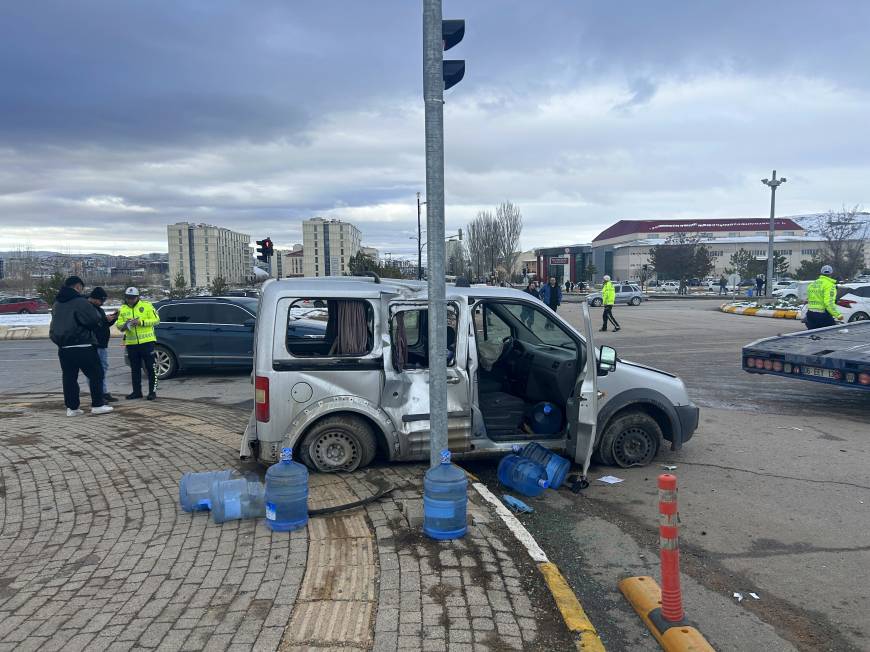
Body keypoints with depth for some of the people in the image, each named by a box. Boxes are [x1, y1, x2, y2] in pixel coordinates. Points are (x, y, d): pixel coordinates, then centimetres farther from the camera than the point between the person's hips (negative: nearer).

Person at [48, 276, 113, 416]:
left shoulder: (56, 304, 13)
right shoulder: (80, 302, -12)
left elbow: (56, 325, 20)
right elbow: (94, 319, -15)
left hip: (63, 348, 7)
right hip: (83, 347, -7)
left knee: (69, 377, 9)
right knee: (95, 375, 3)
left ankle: (72, 407, 10)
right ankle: (97, 405, 4)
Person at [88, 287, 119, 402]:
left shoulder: (99, 309, 19)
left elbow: (105, 324, 26)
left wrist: (113, 317, 10)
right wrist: (105, 319, -22)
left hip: (103, 344, 10)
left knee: (104, 368, 13)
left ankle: (105, 393, 19)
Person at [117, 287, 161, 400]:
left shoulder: (146, 305, -2)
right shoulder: (123, 309, 10)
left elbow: (156, 320, -7)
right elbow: (119, 325, 8)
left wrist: (141, 322, -18)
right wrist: (125, 325, -14)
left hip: (147, 341, -4)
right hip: (131, 343, 4)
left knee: (150, 367, -1)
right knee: (135, 369, 11)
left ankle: (152, 391, 4)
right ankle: (137, 392, 20)